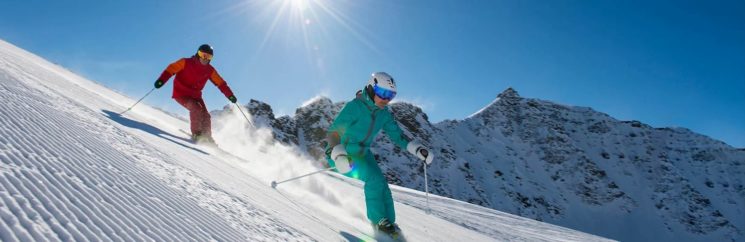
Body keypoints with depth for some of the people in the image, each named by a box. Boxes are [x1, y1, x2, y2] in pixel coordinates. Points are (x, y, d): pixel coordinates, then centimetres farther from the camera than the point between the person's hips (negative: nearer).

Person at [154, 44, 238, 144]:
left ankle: (207, 137, 6)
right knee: (196, 109, -27)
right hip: (181, 94, -4)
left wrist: (230, 95, -6)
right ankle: (196, 134, -13)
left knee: (205, 115, -10)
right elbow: (171, 69, -15)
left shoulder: (210, 70, 1)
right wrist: (161, 80, -31)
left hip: (195, 95, 5)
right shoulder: (186, 62, -10)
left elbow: (221, 83, 2)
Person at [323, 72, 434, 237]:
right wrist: (339, 156, -42)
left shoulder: (384, 114, -2)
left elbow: (398, 135, 4)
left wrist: (418, 150, -10)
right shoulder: (354, 107, -22)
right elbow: (334, 132, -25)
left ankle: (389, 223, 4)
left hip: (362, 154, 6)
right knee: (374, 178, -24)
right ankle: (379, 220, -12)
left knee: (381, 184, -9)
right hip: (339, 154, -6)